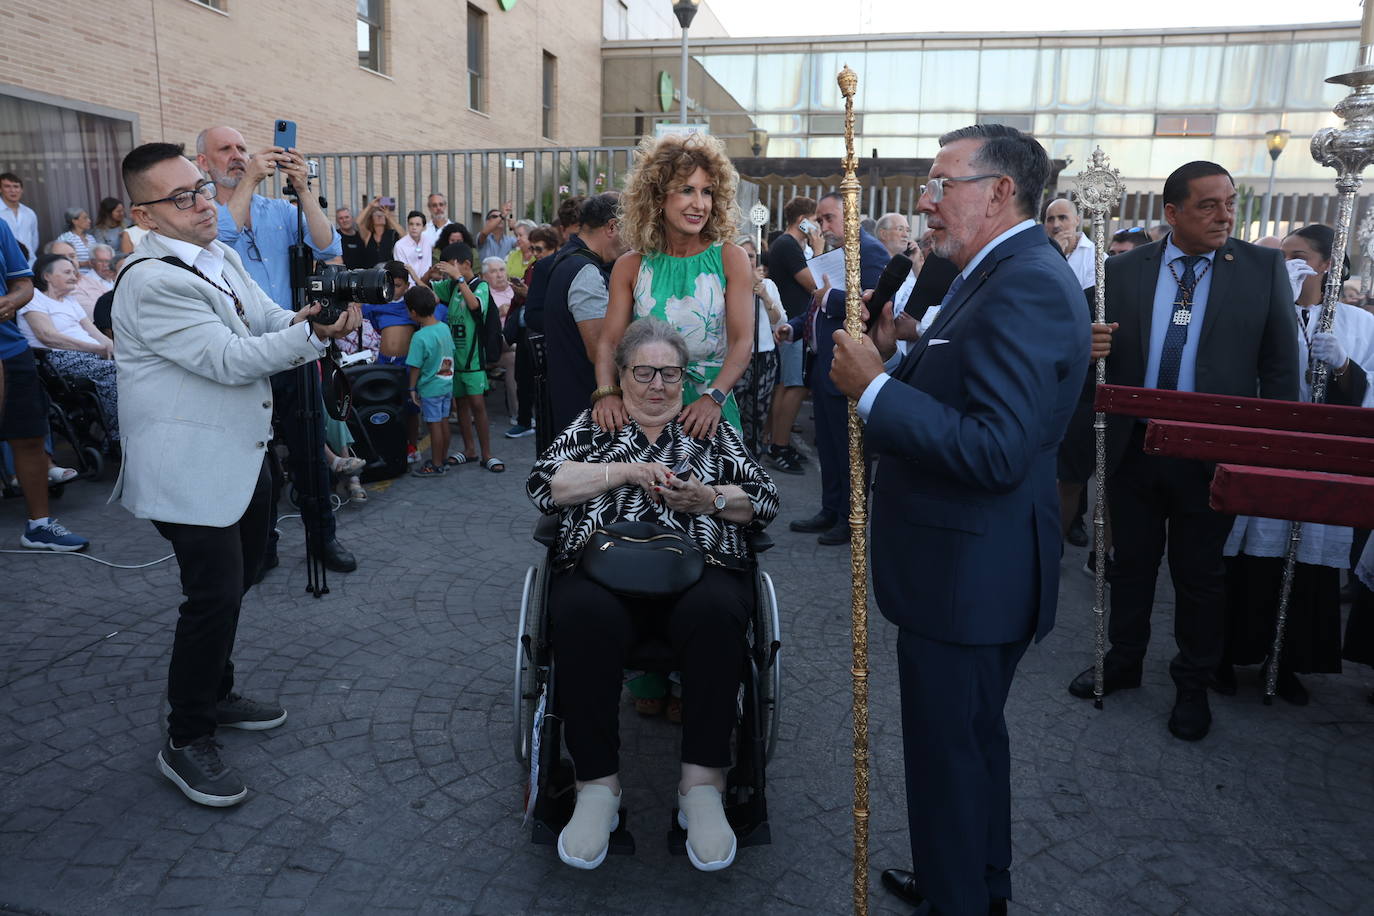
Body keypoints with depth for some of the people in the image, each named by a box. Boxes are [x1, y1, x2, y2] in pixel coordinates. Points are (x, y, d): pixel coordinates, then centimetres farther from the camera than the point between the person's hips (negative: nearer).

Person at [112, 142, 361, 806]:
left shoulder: (221, 258, 8)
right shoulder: (152, 282, -20)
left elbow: (271, 320, 8)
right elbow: (230, 359, -24)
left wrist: (304, 319, -15)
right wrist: (314, 333, -25)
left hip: (242, 454, 10)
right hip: (192, 469, -10)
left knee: (236, 580, 20)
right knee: (214, 596, -6)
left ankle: (215, 694, 40)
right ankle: (186, 743, 11)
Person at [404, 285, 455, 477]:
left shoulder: (420, 337, -21)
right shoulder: (445, 328, 0)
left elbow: (416, 367, -17)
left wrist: (412, 389, -6)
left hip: (430, 389, -7)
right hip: (447, 384, 7)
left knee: (434, 424, 1)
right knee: (444, 421, 15)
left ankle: (436, 466, 11)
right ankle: (444, 459, 26)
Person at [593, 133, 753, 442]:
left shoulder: (730, 259, -2)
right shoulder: (630, 266, 2)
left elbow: (743, 341, -9)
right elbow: (608, 341, -1)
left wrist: (714, 397, -25)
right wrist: (607, 393, -20)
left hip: (711, 408, 0)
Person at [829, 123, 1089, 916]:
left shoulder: (1024, 286, -22)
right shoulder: (1007, 274, 11)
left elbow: (996, 450, -31)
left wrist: (875, 388, -26)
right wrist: (897, 354, -1)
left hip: (967, 573, -11)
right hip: (972, 563, 11)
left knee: (948, 750, 6)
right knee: (975, 736, 25)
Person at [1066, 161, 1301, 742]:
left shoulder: (1263, 268, 0)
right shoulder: (1124, 270, 2)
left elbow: (1281, 363, 1)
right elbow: (1106, 351, 6)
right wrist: (1089, 344, -19)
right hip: (1134, 448, 2)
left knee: (1199, 575, 11)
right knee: (1131, 562, 15)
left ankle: (1192, 685, 29)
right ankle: (1123, 662, 34)